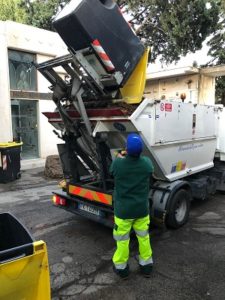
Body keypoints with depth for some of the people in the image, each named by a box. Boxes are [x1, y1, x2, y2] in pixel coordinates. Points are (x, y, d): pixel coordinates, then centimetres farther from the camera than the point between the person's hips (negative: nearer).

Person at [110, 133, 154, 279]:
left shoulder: (118, 163, -21)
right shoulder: (147, 162, -14)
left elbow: (112, 171, 4)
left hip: (123, 210, -2)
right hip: (142, 209, 3)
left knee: (122, 240, 15)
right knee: (144, 237, 21)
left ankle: (121, 267, 31)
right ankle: (147, 265, 36)